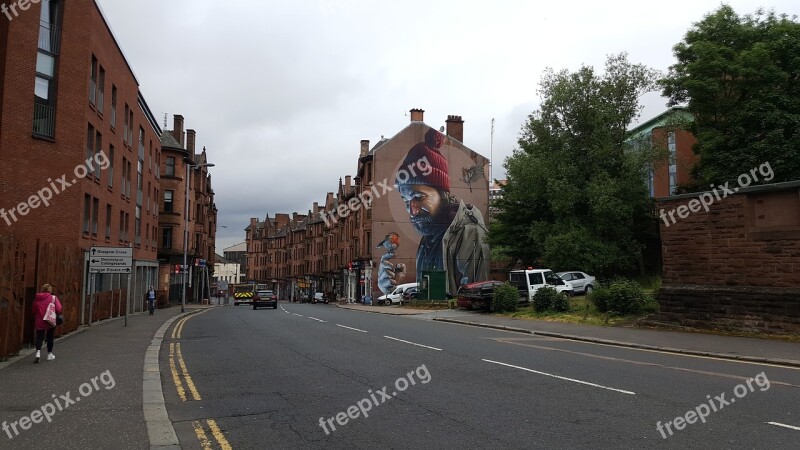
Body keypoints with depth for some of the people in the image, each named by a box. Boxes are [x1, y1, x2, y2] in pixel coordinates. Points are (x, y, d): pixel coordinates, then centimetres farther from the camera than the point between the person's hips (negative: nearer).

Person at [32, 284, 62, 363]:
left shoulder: (36, 298, 1)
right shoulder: (53, 298, -9)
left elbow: (34, 310, 7)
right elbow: (58, 309, -15)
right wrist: (55, 314, 5)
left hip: (39, 322, 2)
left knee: (39, 337, 4)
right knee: (50, 337, 11)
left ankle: (38, 352, -18)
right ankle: (49, 354, 19)